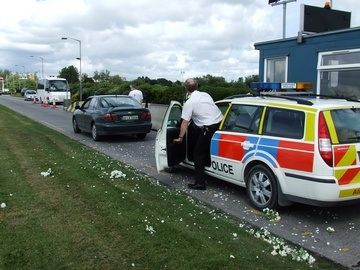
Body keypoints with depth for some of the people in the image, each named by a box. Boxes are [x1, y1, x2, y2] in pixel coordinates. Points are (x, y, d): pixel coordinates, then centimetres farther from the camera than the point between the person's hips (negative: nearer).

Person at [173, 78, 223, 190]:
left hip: (209, 128, -7)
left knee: (198, 155, 3)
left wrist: (180, 138, 6)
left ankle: (200, 183, 4)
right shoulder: (206, 94, 14)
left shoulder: (189, 103, -4)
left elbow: (185, 123, -4)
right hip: (220, 123, 7)